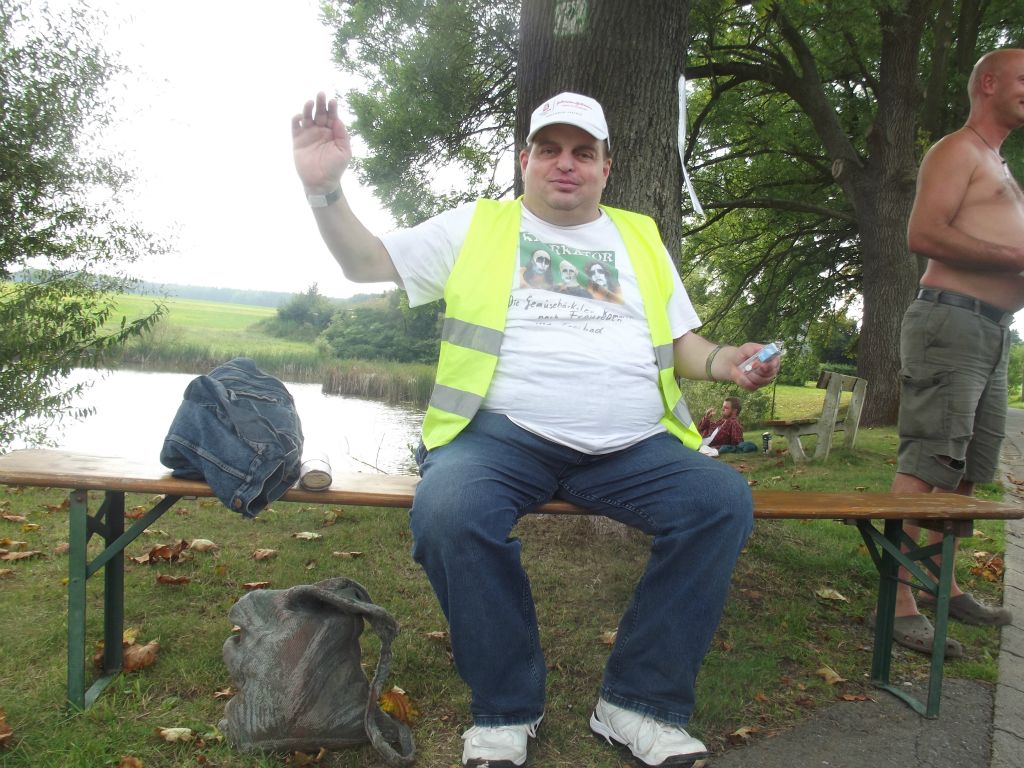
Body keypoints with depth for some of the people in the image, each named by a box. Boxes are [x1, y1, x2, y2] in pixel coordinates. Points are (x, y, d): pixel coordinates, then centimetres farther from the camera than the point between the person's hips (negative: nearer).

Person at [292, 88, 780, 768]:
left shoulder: (641, 238, 22)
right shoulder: (476, 226, 14)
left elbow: (682, 343, 22)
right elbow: (365, 262, 12)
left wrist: (725, 362, 1)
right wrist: (326, 189, -5)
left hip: (633, 447, 3)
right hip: (502, 434, -2)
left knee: (724, 501, -22)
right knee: (447, 513, -33)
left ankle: (639, 703, -7)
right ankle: (507, 708, -8)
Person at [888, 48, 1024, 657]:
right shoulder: (958, 150, -2)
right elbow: (924, 234, -17)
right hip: (952, 320, -10)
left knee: (969, 470, 12)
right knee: (929, 465, -14)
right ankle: (900, 602, -14)